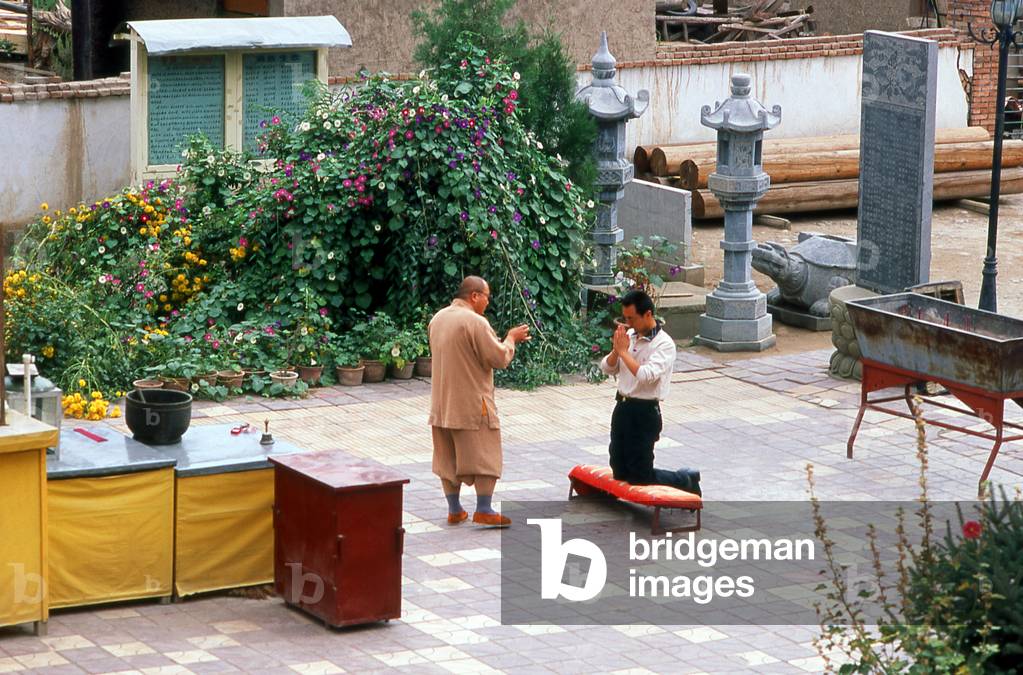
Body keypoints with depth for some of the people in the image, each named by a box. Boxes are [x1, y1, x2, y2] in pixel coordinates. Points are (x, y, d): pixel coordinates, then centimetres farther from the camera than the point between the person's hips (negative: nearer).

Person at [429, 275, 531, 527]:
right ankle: (484, 510, 1)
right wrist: (511, 338, 2)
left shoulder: (438, 319, 8)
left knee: (448, 456, 12)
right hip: (472, 402, -8)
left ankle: (454, 510, 17)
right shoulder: (475, 322, -18)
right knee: (486, 455, 2)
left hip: (442, 401, 8)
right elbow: (500, 358, -16)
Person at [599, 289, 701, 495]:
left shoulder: (664, 344, -15)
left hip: (644, 413, -8)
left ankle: (687, 481, 19)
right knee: (620, 474, 13)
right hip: (622, 408, 8)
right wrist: (616, 350, -9)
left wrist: (624, 352, -20)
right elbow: (607, 368, 11)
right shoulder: (630, 336, 6)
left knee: (639, 477, -3)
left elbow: (647, 375, -28)